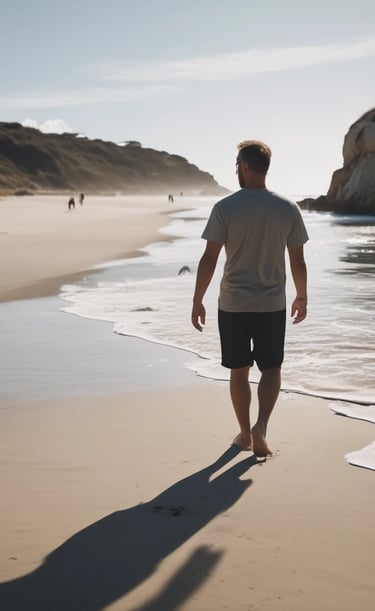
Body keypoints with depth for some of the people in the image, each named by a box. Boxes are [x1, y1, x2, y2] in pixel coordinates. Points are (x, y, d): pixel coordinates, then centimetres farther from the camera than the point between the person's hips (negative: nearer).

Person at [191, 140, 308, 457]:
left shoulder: (226, 207, -9)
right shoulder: (288, 208, -3)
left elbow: (209, 259, -10)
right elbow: (298, 261, 2)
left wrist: (198, 301, -1)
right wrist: (302, 297, 17)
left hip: (233, 305, -1)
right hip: (273, 305, 1)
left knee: (239, 371, 13)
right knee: (271, 369, 13)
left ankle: (246, 433, 24)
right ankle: (261, 426, -5)